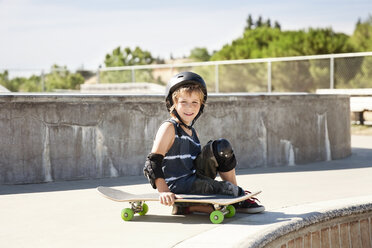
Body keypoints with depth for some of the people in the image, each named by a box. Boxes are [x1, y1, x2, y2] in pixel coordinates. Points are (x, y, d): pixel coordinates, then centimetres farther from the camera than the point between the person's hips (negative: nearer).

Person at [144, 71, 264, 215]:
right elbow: (152, 164, -18)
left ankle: (236, 192, 5)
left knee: (222, 147, 2)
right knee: (225, 189, -27)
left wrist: (235, 187, 17)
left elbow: (204, 164, 22)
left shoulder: (192, 132, 16)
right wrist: (163, 191, -32)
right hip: (177, 189, -8)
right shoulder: (169, 128, -9)